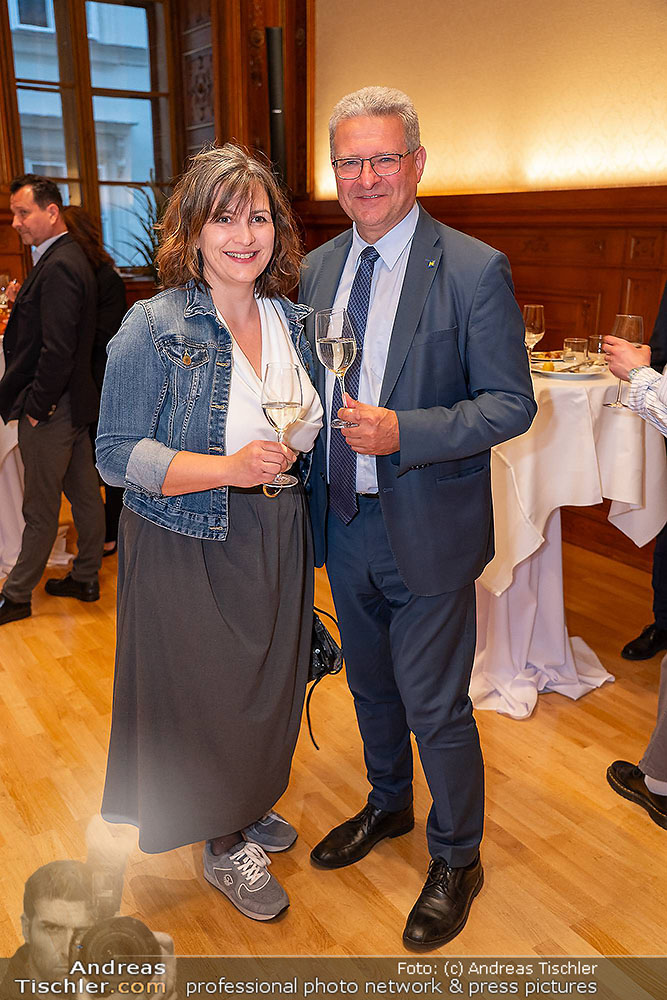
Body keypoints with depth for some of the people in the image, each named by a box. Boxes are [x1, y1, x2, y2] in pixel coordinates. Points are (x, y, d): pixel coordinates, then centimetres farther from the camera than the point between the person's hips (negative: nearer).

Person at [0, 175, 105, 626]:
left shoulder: (58, 267, -19)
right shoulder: (71, 258, 12)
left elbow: (57, 350, -25)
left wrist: (37, 406, -16)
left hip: (51, 411, -10)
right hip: (74, 402, 10)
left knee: (41, 508, 2)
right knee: (85, 494, 15)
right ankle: (86, 577, 28)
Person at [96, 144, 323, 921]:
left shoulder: (291, 320, 5)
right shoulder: (154, 328, -14)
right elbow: (117, 455, -16)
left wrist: (296, 445, -4)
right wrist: (228, 468, -27)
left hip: (275, 539, 6)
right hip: (190, 550, -6)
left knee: (269, 683, 18)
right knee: (206, 692, 7)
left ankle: (252, 805, 46)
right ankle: (225, 846, 33)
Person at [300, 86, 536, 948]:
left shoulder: (474, 270, -13)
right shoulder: (318, 268, 6)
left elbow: (511, 404, -14)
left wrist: (403, 432, -27)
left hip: (426, 531, -6)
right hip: (344, 523, 6)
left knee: (435, 706, 7)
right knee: (371, 686, 23)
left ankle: (456, 861, 33)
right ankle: (388, 805, 50)